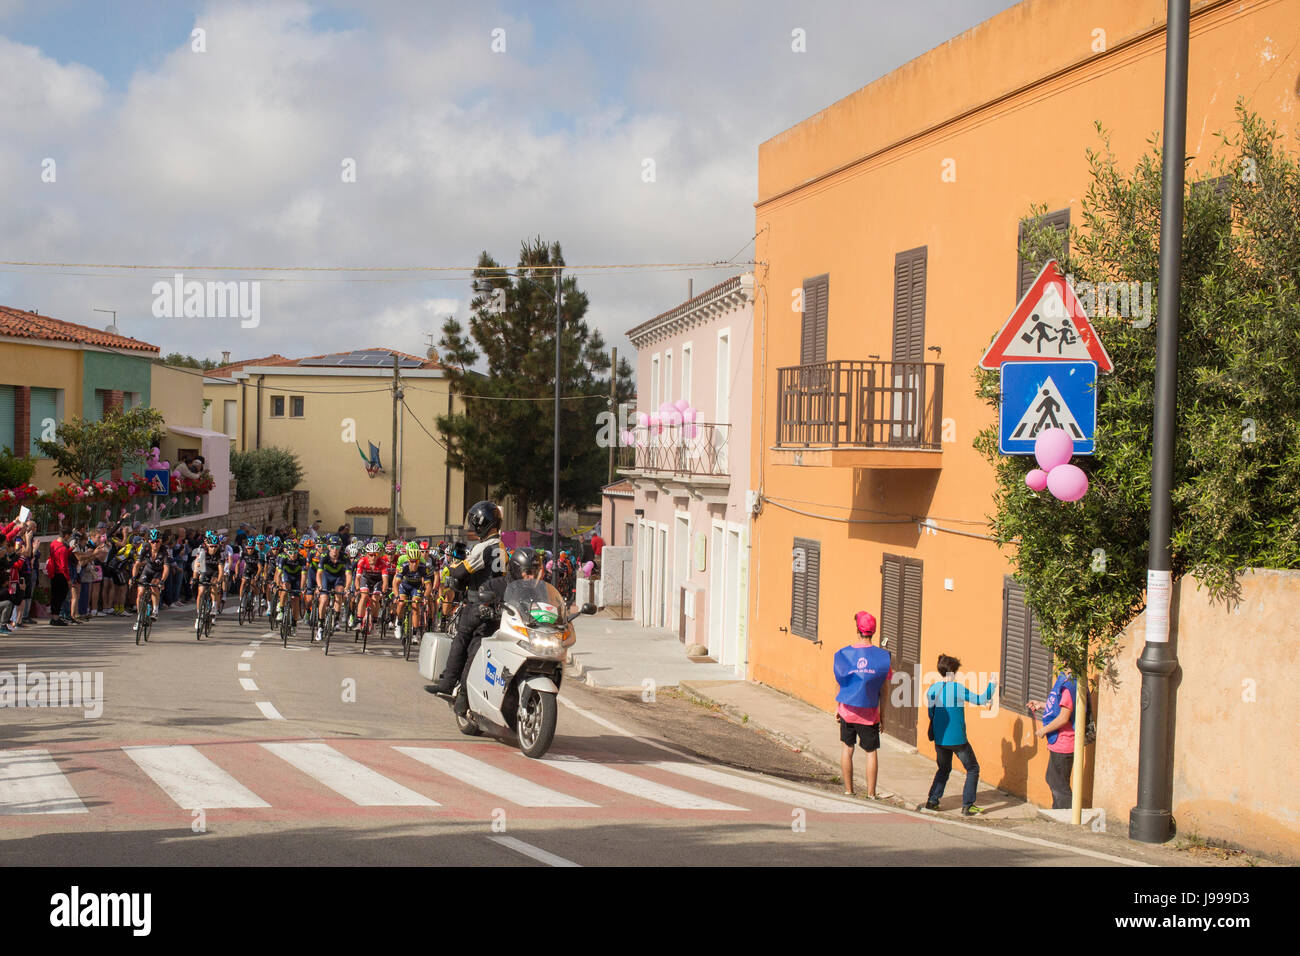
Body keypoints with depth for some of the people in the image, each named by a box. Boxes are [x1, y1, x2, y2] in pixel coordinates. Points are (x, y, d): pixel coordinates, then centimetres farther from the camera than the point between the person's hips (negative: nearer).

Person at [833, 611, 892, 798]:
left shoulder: (844, 654, -4)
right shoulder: (882, 656, -6)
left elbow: (840, 681, 4)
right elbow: (885, 688, -2)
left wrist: (838, 707, 15)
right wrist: (883, 713, 5)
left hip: (848, 709, 1)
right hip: (870, 712, -1)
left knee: (847, 747, 13)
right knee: (871, 751, 6)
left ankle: (848, 791, 16)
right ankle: (871, 794, 5)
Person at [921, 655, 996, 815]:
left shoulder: (933, 690, 1)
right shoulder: (957, 688, -15)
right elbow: (980, 700, -11)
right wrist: (992, 685, 1)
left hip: (940, 739, 5)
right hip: (957, 739, -5)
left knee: (944, 769, 24)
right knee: (973, 769, 11)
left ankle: (932, 801, 17)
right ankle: (967, 805, 6)